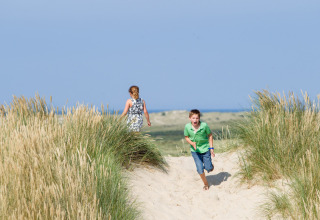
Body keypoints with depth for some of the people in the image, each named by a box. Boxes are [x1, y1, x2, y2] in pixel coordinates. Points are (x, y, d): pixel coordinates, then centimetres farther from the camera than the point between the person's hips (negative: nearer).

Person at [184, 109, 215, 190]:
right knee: (200, 169, -4)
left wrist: (211, 148, -4)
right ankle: (205, 183, 21)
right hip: (195, 150, 1)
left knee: (209, 168, -1)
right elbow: (186, 137, 1)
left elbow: (210, 135, -4)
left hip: (205, 148, -1)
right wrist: (192, 143, -19)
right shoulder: (187, 127, -16)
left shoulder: (204, 125, -20)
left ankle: (210, 165, 38)